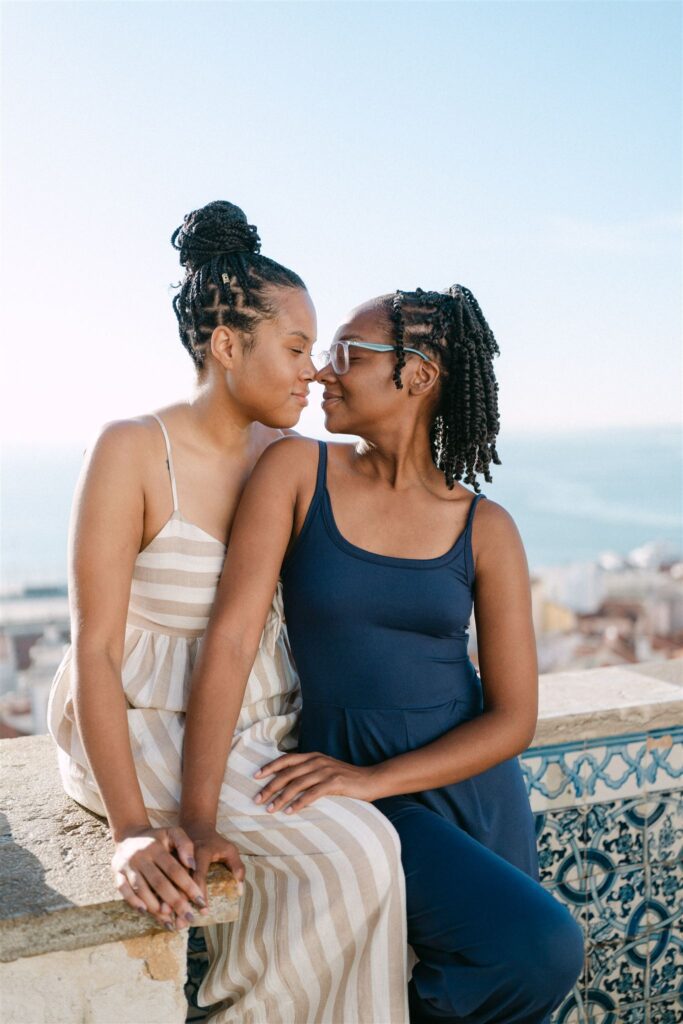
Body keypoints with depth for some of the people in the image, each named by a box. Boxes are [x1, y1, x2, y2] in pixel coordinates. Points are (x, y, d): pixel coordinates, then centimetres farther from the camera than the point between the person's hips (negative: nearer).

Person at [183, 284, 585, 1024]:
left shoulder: (485, 529, -5)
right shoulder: (296, 470, -8)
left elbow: (514, 718, -6)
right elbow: (230, 639, -16)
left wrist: (372, 779, -18)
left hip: (475, 785, 4)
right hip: (357, 794, -4)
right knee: (541, 950, -19)